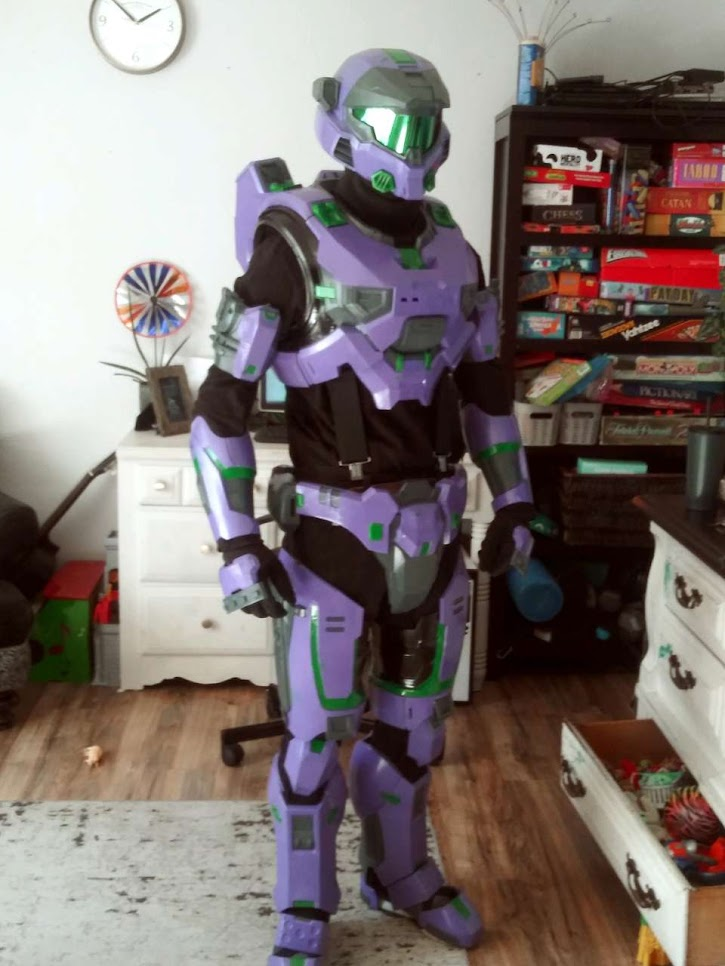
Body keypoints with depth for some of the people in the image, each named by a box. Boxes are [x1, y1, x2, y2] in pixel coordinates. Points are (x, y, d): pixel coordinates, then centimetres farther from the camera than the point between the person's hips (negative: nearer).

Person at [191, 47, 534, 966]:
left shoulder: (451, 251, 6)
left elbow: (485, 384, 17)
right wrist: (236, 544, -17)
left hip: (433, 522, 6)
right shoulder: (294, 246, -13)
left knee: (415, 719, 18)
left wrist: (513, 502, 16)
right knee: (317, 732, 6)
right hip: (336, 526, -5)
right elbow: (221, 400, -13)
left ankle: (401, 873, 41)